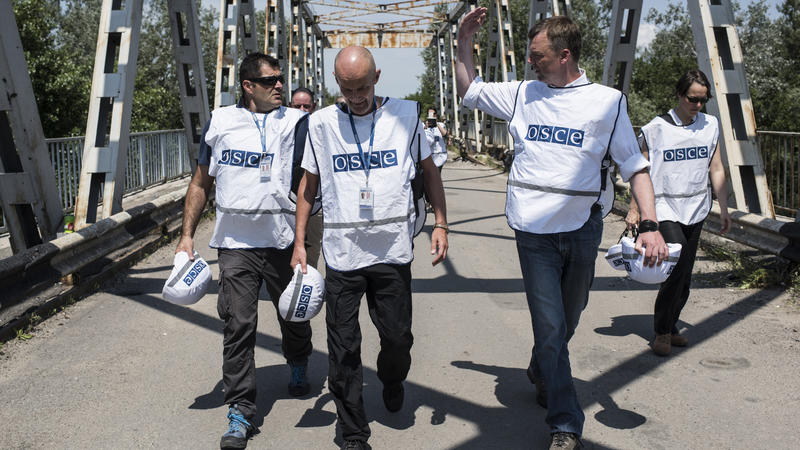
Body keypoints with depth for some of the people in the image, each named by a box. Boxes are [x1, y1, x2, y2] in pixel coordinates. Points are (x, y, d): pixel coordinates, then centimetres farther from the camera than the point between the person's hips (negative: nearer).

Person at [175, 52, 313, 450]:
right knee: (238, 324, -5)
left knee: (294, 314, 15)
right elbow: (201, 183, 12)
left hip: (284, 238, 1)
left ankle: (298, 367, 45)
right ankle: (240, 411, 3)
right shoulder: (220, 122, 6)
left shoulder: (297, 122, 4)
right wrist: (186, 235, 8)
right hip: (236, 241, 0)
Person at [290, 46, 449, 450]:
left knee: (398, 336, 7)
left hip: (393, 249, 0)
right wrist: (299, 242, 8)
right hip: (341, 252, 0)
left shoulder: (405, 114, 3)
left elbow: (429, 169, 12)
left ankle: (392, 379, 42)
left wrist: (440, 224, 4)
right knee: (343, 348, 3)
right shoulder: (321, 123, 4)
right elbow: (309, 184, 11)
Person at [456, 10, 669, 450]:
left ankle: (541, 371, 47)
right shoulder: (522, 94, 5)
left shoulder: (607, 101, -2)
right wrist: (465, 39, 8)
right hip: (534, 231, 0)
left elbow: (634, 166, 0)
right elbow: (468, 90, 19)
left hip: (582, 230, 0)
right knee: (549, 326, -3)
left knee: (568, 319, 17)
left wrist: (649, 224, -10)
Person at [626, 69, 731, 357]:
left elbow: (716, 170, 13)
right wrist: (635, 209, 0)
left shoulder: (710, 126, 8)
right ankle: (662, 332, -5)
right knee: (678, 266, -19)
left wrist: (724, 210, 13)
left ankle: (670, 327, 23)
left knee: (684, 276, 8)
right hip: (664, 208, -5)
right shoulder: (656, 129, -5)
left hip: (696, 209, 5)